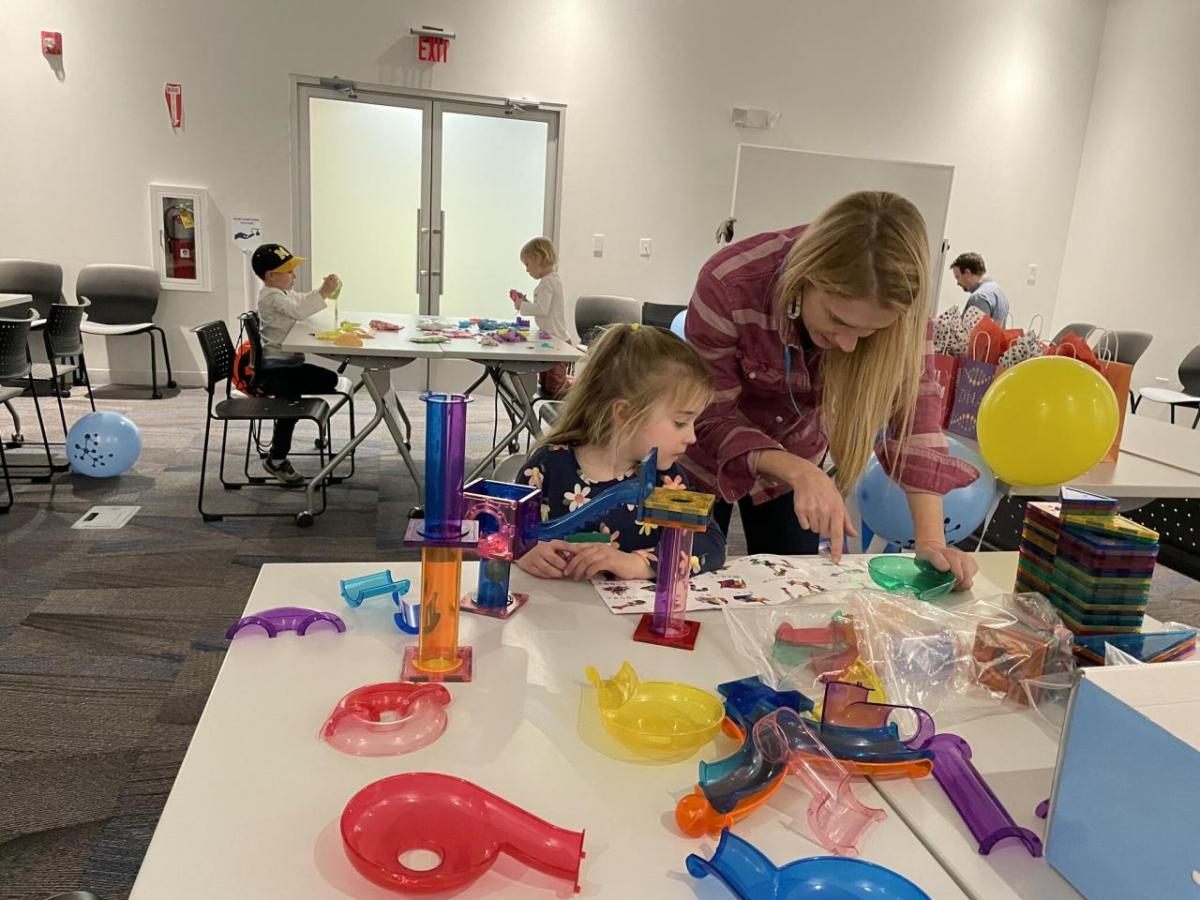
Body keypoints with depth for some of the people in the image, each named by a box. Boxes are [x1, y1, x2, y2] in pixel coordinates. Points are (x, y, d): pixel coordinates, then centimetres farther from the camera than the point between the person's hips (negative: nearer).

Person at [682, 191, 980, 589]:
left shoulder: (897, 308, -25)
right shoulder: (729, 286, -35)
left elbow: (913, 413, -23)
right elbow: (711, 419, -27)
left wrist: (931, 539, -33)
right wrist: (800, 472, -42)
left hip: (797, 449, 3)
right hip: (706, 457, -2)